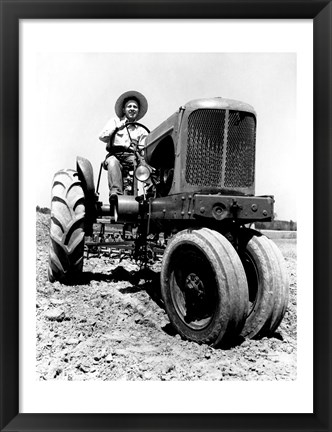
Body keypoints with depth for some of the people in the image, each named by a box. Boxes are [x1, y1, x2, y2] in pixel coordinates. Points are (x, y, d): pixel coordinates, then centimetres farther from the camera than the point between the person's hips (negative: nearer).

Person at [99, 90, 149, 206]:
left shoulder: (141, 130, 24)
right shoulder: (114, 121, 22)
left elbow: (144, 150, 11)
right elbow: (102, 137, 8)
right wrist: (117, 127, -4)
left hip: (132, 157, 1)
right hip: (114, 155, -1)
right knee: (112, 162, -38)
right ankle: (115, 192, -49)